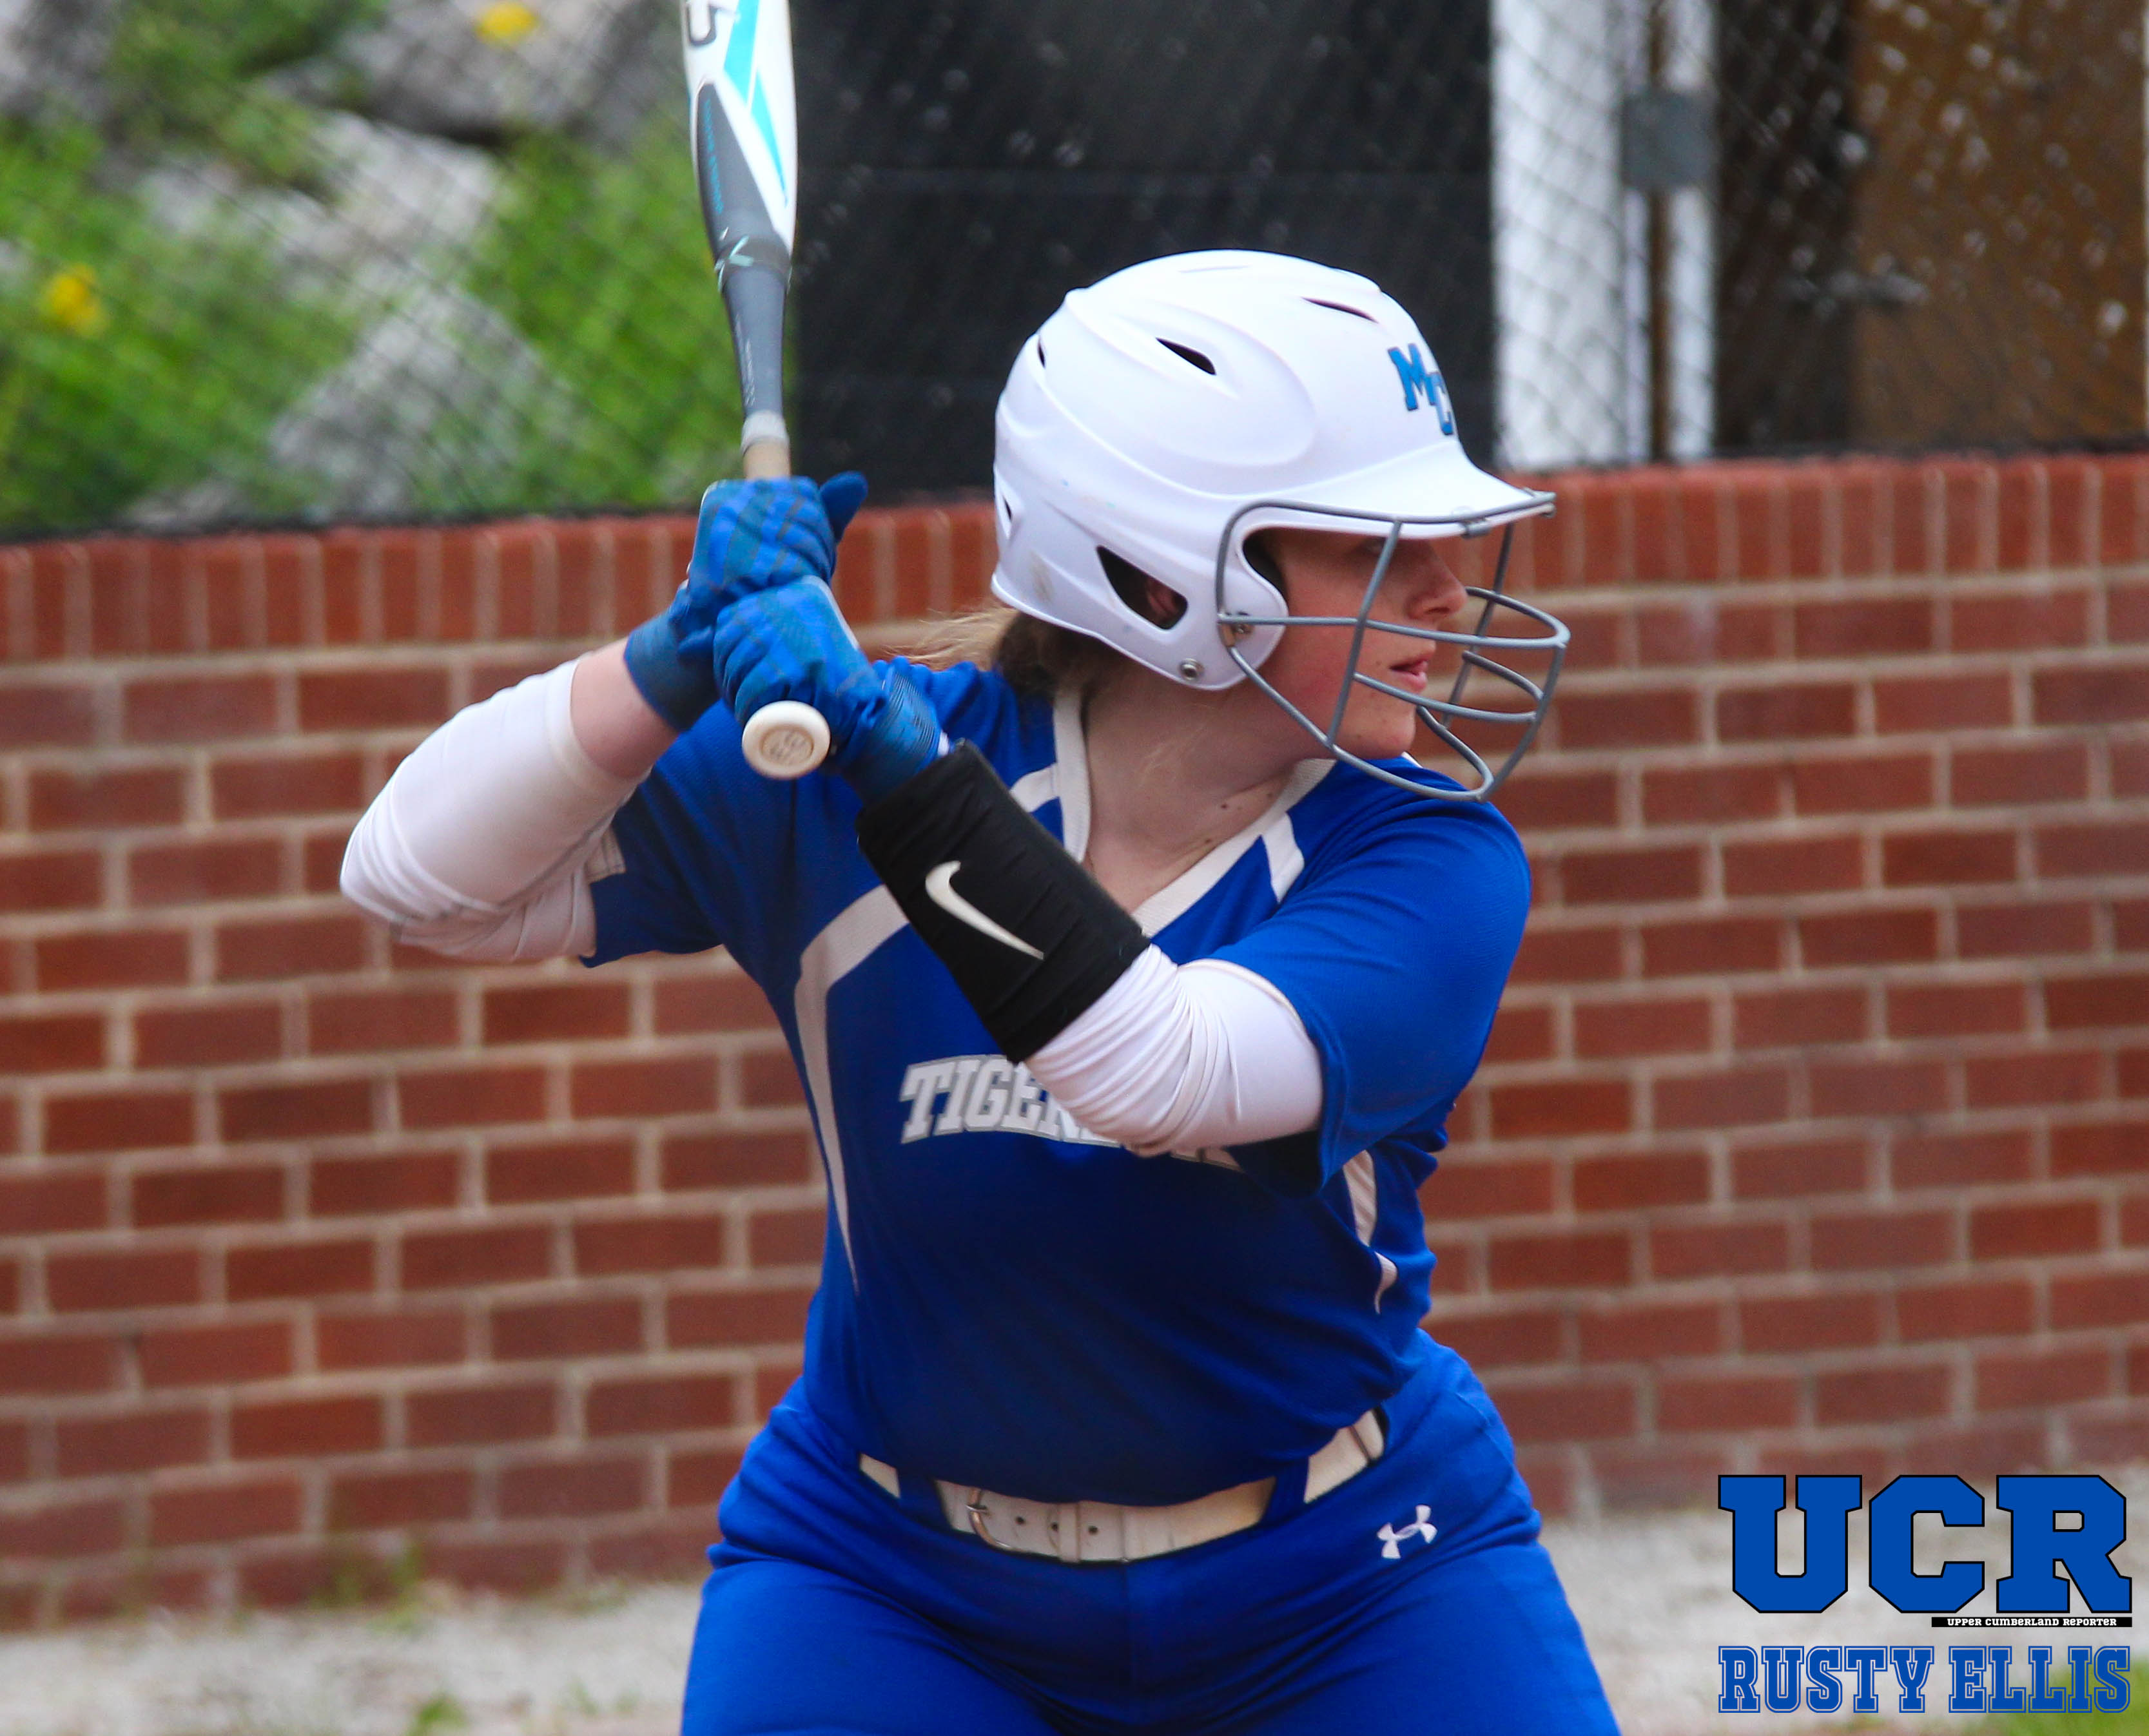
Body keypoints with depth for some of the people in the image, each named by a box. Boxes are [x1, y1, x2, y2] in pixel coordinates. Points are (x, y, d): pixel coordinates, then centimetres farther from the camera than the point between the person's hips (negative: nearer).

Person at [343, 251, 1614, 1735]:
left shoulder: (1430, 857, -16)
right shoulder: (843, 790, -13)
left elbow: (1163, 1080, -35)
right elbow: (423, 879, -16)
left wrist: (890, 757, -42)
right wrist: (688, 661, -31)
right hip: (894, 1586, 0)